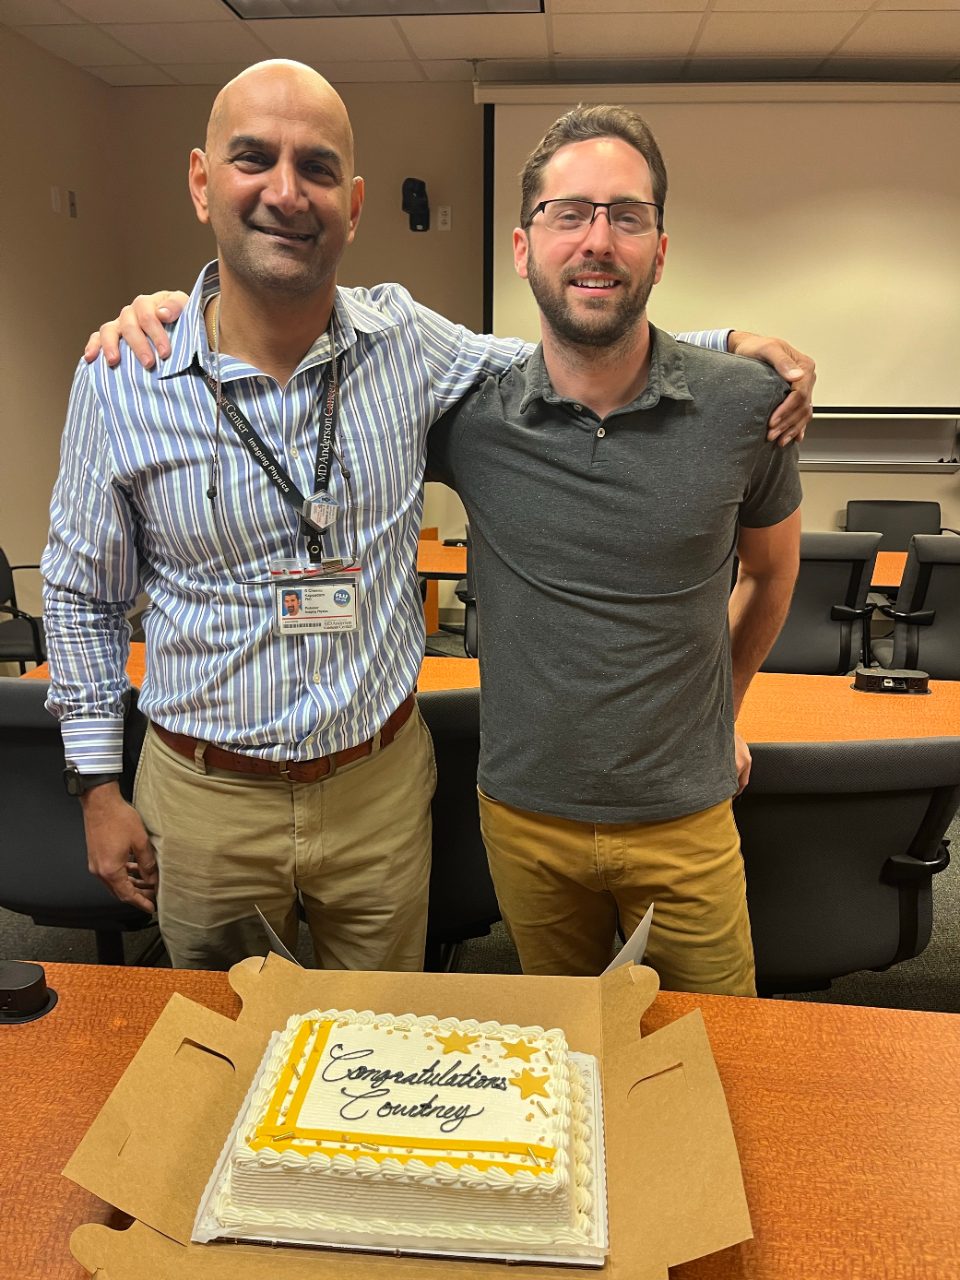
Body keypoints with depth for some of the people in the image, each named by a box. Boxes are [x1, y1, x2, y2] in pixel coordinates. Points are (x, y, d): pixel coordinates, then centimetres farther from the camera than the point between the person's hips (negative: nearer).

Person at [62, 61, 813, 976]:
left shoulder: (403, 340, -8)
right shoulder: (119, 379, -11)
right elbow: (83, 594, 0)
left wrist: (730, 342, -5)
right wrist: (98, 790, 2)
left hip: (379, 787, 1)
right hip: (203, 797, 0)